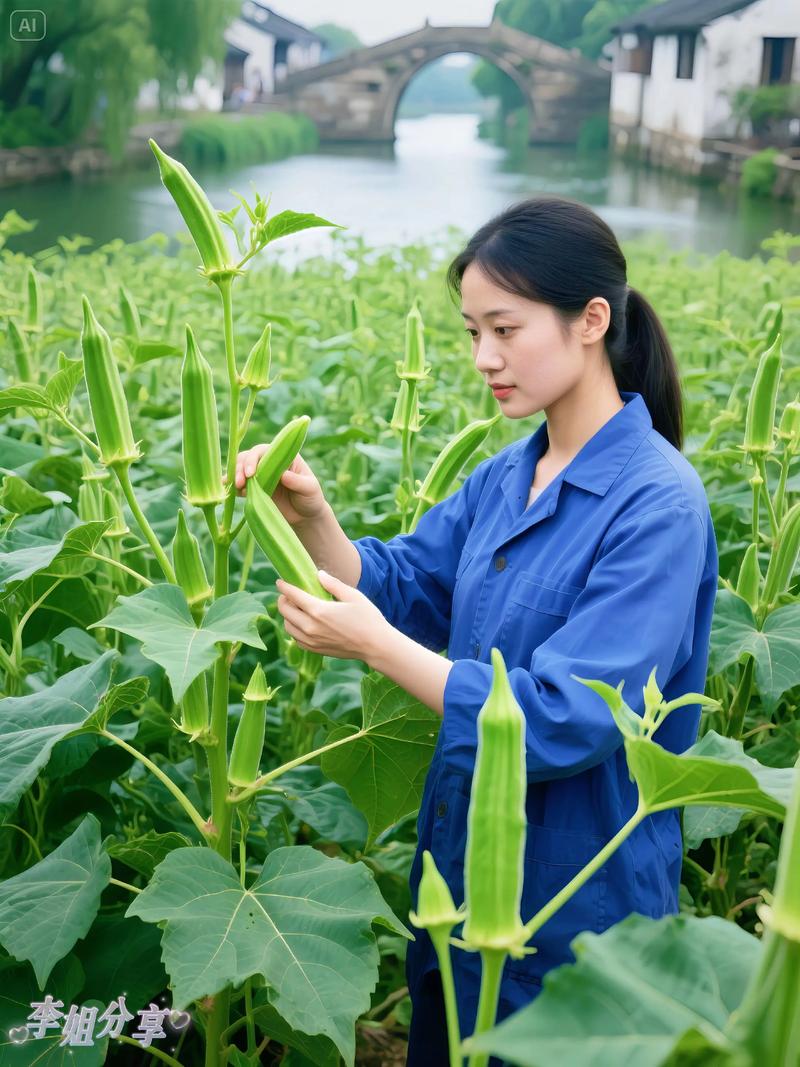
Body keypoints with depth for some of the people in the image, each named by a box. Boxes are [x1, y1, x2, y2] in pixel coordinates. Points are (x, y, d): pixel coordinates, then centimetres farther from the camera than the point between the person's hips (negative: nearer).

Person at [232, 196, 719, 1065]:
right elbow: (398, 586, 3)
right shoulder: (507, 475, 2)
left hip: (575, 896, -7)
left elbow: (565, 722, -27)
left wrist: (374, 645, -28)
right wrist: (311, 517, -16)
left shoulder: (657, 504, -22)